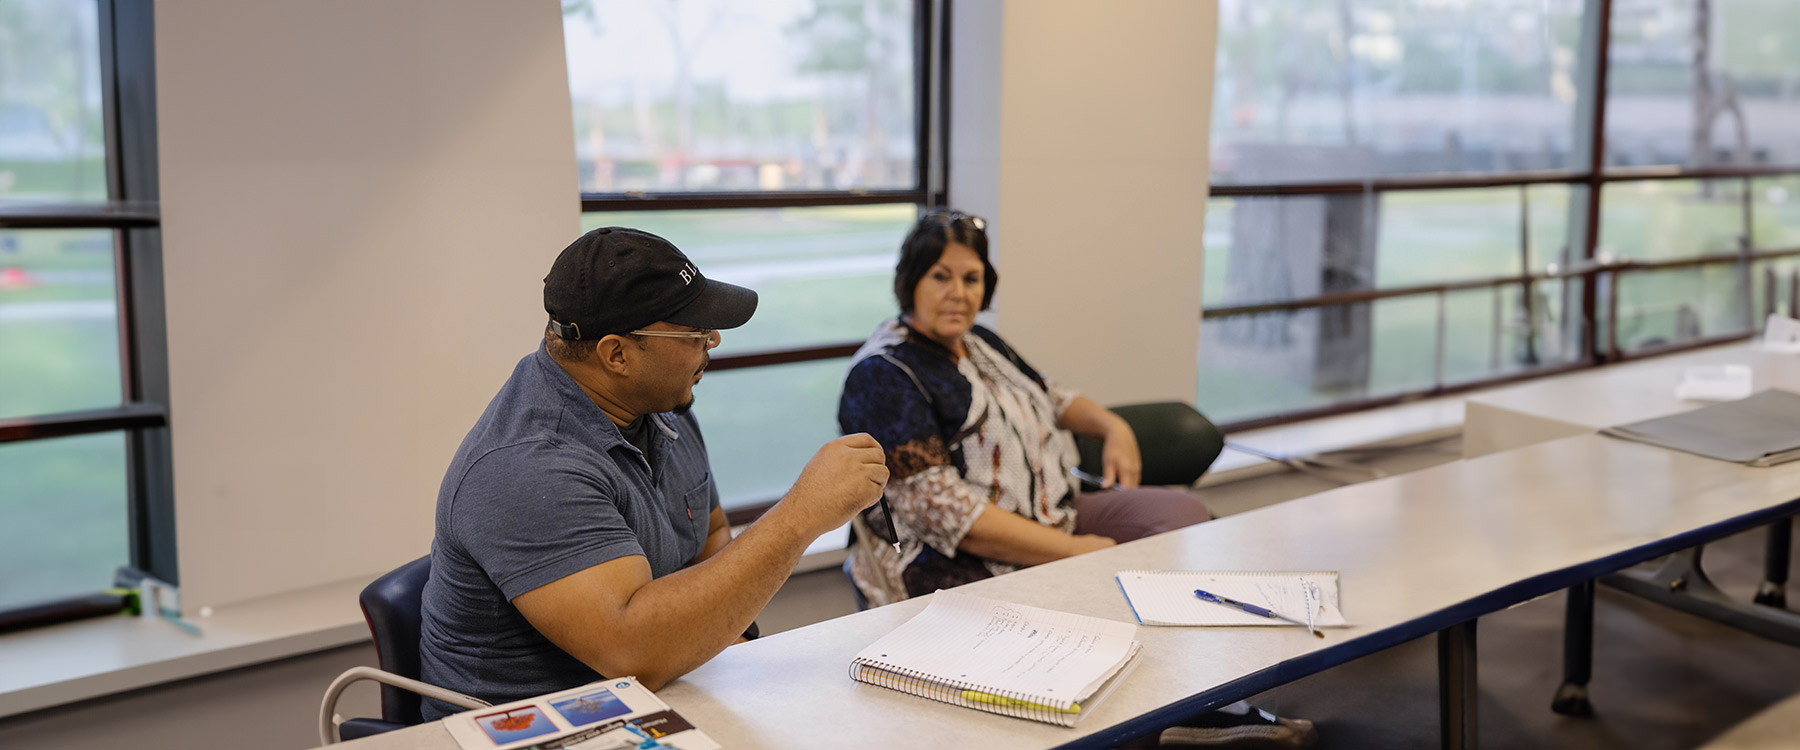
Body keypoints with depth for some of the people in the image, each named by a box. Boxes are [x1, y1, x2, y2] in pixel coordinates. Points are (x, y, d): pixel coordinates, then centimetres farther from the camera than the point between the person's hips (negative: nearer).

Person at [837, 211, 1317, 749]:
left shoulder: (979, 343, 14)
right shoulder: (883, 376, -15)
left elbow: (1049, 397, 32)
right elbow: (938, 509, -23)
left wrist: (1112, 426, 9)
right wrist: (1070, 551, -23)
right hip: (964, 564, -9)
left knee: (1182, 512, -7)